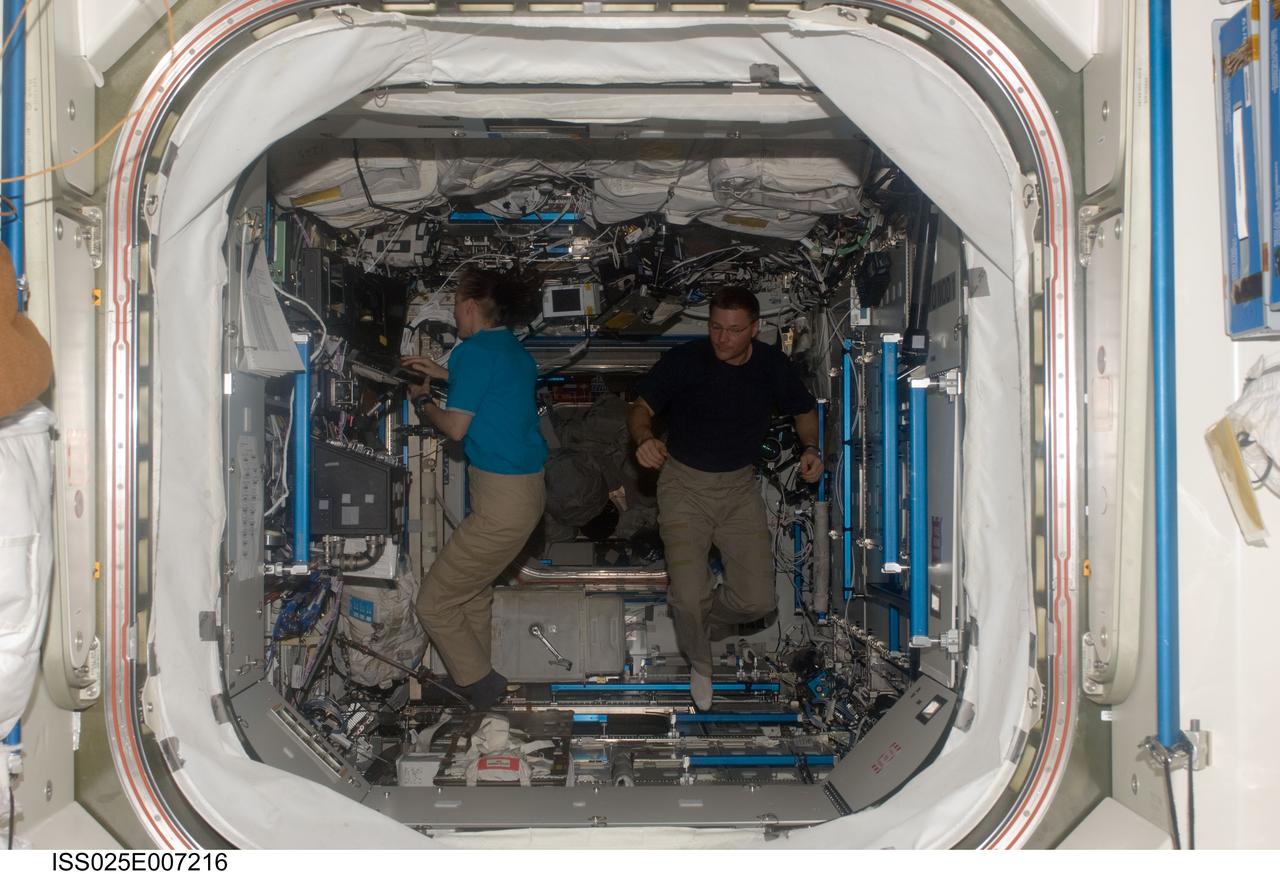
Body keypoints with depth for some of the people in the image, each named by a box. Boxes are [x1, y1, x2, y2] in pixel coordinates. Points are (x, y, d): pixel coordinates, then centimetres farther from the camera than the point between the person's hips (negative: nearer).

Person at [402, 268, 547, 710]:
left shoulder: (475, 350, -15)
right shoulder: (515, 350, 12)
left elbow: (456, 427, -13)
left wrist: (423, 402, 6)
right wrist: (444, 375, 29)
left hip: (502, 501, -10)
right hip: (528, 487, 10)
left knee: (434, 603, 0)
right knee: (473, 591, 23)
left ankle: (483, 688, 8)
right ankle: (477, 683, 32)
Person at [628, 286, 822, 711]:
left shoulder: (773, 367, -5)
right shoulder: (684, 360, -13)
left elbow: (804, 410, 13)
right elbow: (640, 408, -5)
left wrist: (810, 448, -8)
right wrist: (644, 439, -28)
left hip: (740, 486, 3)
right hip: (684, 484, -3)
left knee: (759, 600, -5)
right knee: (689, 596, -16)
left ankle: (707, 621, 31)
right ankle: (699, 663, 18)